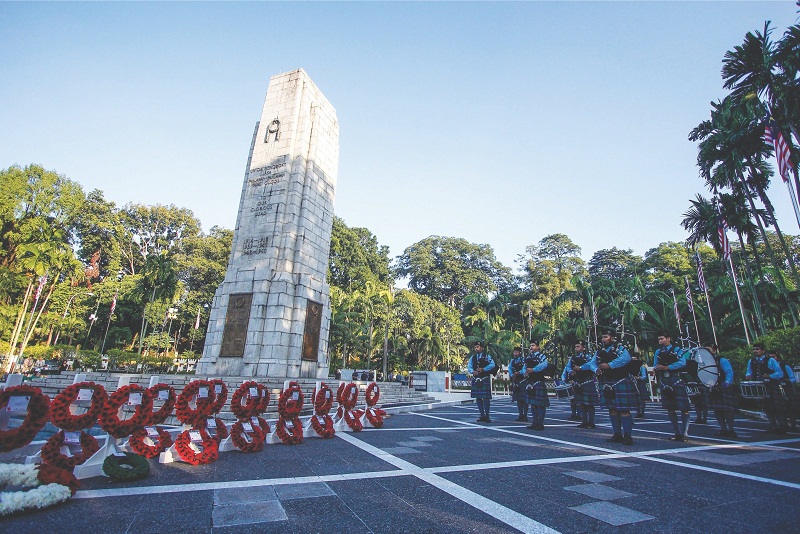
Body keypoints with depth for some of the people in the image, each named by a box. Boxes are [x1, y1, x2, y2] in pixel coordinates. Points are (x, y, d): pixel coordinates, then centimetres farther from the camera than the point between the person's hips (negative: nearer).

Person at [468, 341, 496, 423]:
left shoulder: (487, 356, 2)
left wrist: (483, 369, -18)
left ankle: (487, 416, 5)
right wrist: (473, 371, -14)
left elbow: (492, 364, -11)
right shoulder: (473, 357, 13)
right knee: (478, 398, 7)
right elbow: (469, 366, 6)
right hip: (476, 380, 4)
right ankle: (482, 415, 17)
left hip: (485, 379, -4)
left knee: (486, 398, -4)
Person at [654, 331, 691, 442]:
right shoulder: (658, 351, 15)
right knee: (670, 408, 8)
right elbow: (655, 365, 13)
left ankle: (684, 433, 4)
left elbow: (682, 363, -13)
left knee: (683, 408, -4)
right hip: (665, 382, 5)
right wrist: (657, 368, -10)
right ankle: (677, 433, 17)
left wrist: (667, 367, -16)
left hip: (677, 380, -5)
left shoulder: (677, 350, 1)